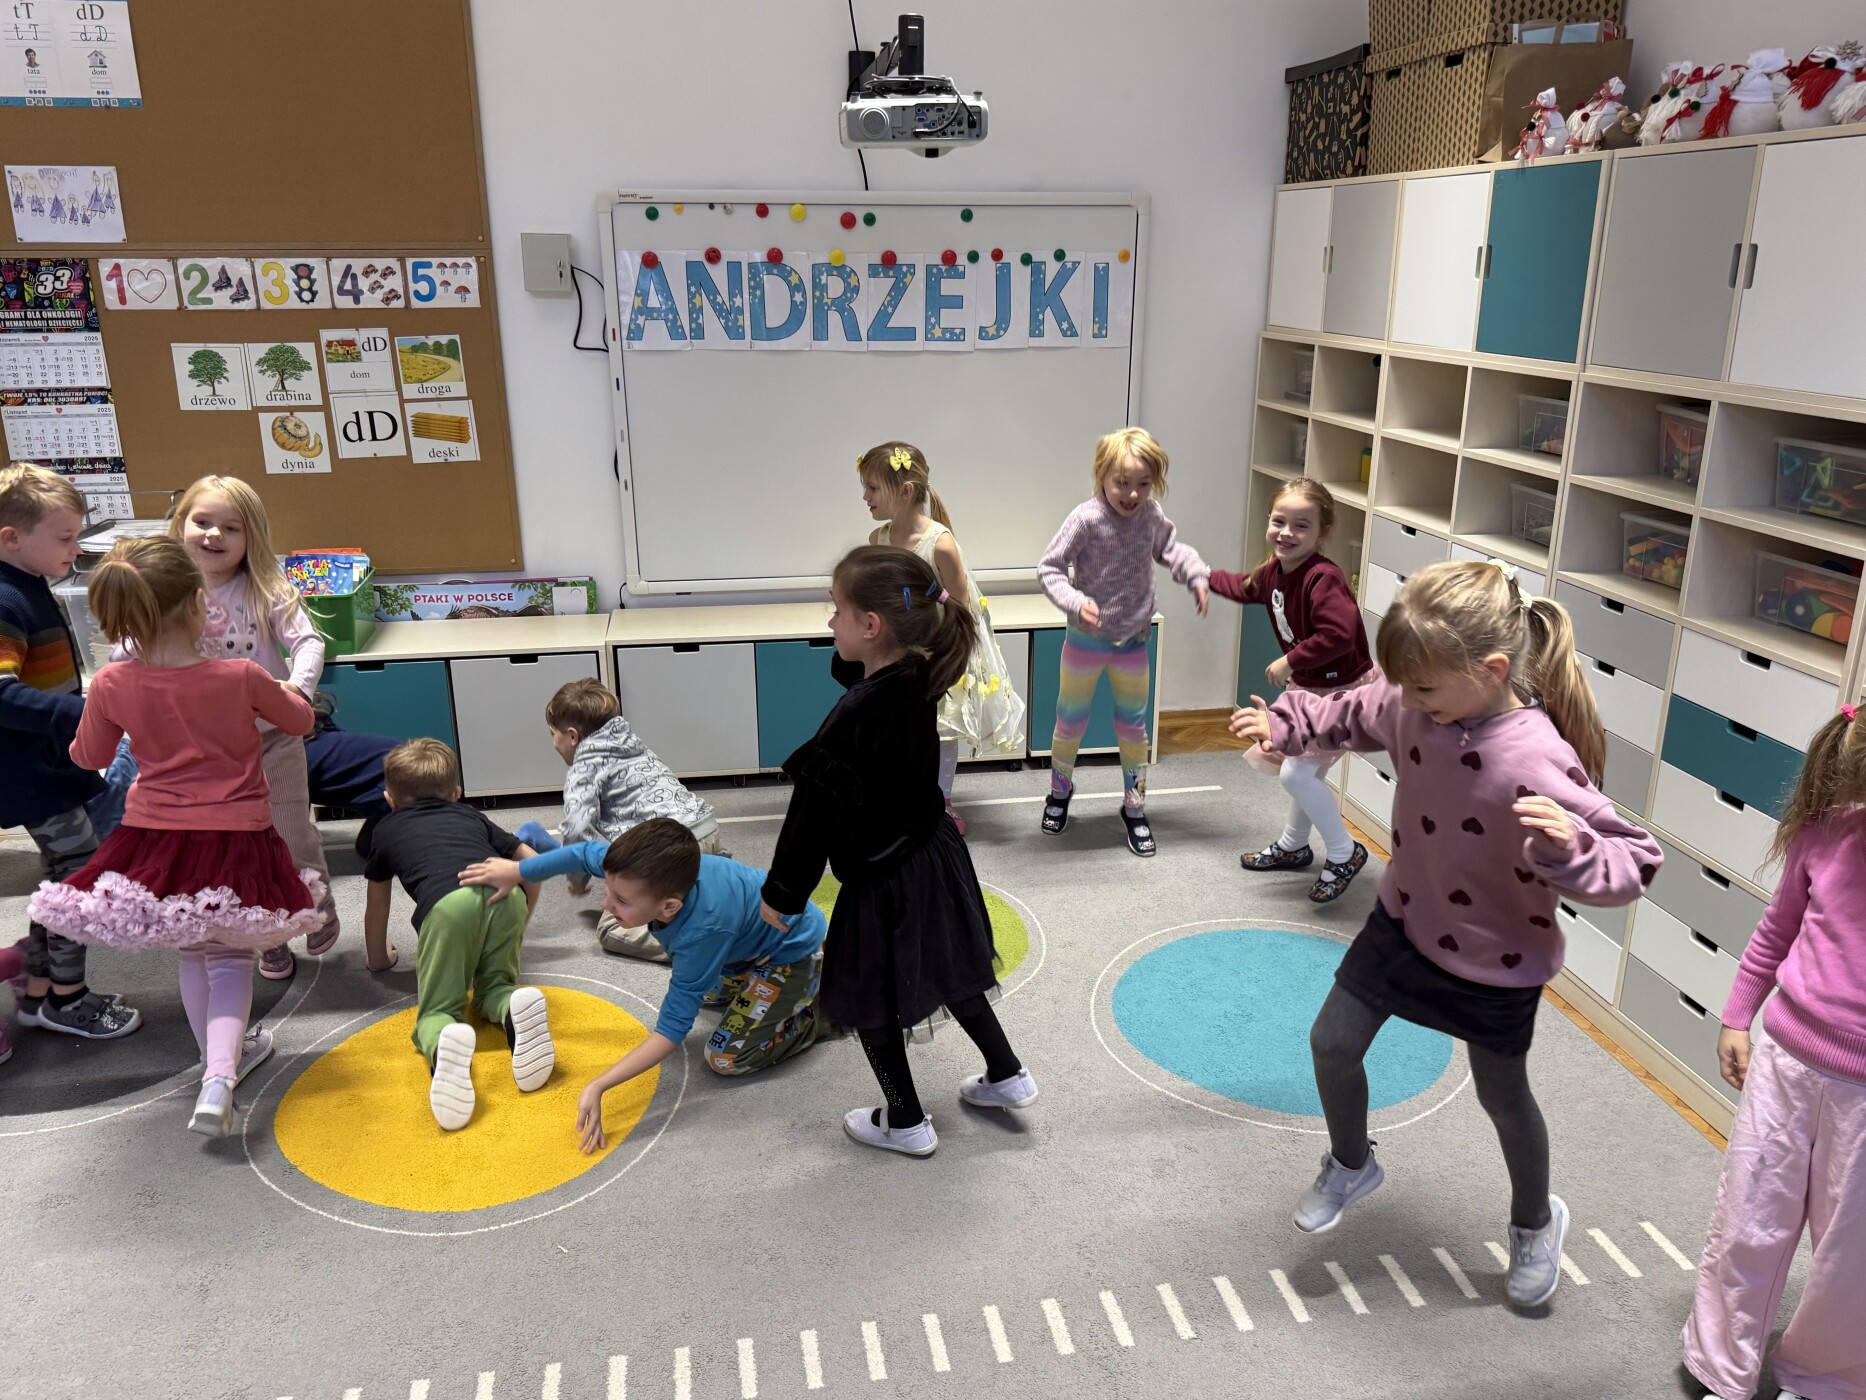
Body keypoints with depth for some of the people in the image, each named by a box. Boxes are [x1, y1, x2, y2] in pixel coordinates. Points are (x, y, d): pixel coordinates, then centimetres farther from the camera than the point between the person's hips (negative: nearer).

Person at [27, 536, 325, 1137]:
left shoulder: (112, 686, -11)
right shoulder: (241, 677, -15)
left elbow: (89, 757, 8)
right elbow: (300, 720, 5)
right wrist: (280, 691, 25)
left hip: (157, 842, 2)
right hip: (236, 842, -2)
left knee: (191, 953, 23)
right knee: (228, 957, 12)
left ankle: (221, 1059, 37)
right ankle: (218, 1081, -6)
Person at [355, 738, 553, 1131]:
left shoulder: (384, 829, 34)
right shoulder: (471, 816, 37)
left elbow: (376, 904, 42)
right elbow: (532, 861, 33)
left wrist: (378, 957, 60)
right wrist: (517, 928, 45)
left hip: (447, 903, -2)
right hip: (506, 896, 3)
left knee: (437, 1009, 7)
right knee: (494, 987, 21)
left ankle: (444, 1045, -30)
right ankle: (515, 1010, -15)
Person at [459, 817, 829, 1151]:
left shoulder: (701, 932, -43)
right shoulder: (644, 870, -26)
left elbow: (672, 1029, -35)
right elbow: (587, 854, -3)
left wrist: (598, 1087, -39)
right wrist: (517, 871, 4)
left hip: (794, 951, -8)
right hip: (751, 937, 8)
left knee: (725, 1059, -13)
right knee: (690, 989, 24)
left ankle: (822, 1014, 3)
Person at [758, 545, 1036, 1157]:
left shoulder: (854, 719, -29)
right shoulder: (918, 680, -7)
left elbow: (816, 814, -21)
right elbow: (849, 671, 14)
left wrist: (783, 893, -10)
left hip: (884, 881, -8)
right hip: (934, 856, 8)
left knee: (868, 1001, 13)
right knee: (946, 972, 27)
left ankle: (905, 1122, 29)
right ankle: (1007, 1076, 40)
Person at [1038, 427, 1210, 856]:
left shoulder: (1152, 515, -10)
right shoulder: (1086, 519, -23)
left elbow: (1170, 548, 10)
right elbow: (1049, 568, -18)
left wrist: (1197, 576, -6)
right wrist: (1075, 602, -31)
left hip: (1133, 641, 3)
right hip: (1086, 639, -3)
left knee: (1133, 725, 13)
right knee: (1071, 720, 14)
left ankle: (1134, 808, 28)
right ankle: (1060, 791, 39)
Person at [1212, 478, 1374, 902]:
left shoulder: (1323, 578, -30)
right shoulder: (1274, 571, -1)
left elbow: (1338, 635, -41)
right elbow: (1245, 587, 23)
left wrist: (1290, 661, -31)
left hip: (1341, 692, -9)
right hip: (1307, 688, 9)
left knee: (1296, 773, -11)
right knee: (1308, 772, 23)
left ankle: (1344, 854, 6)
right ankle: (1293, 846, 42)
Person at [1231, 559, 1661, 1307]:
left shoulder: (1536, 764, -37)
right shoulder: (1419, 707, -17)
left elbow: (1635, 860, -30)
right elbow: (1360, 714, 7)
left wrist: (1571, 847, -49)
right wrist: (1287, 725, 2)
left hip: (1495, 960, -5)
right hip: (1405, 922, 5)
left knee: (1501, 1095, 17)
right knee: (1333, 1044, 11)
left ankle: (1535, 1223, 49)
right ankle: (1350, 1164, 42)